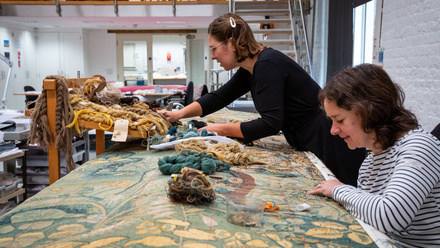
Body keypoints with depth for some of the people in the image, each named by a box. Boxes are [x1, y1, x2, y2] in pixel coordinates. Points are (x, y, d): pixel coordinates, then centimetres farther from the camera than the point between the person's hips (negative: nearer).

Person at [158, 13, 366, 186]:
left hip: (329, 144, -10)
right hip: (307, 145, 10)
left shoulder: (267, 64, -24)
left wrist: (222, 129, -18)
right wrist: (179, 114, 5)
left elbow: (270, 124, -27)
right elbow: (218, 97, 15)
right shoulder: (248, 70, 6)